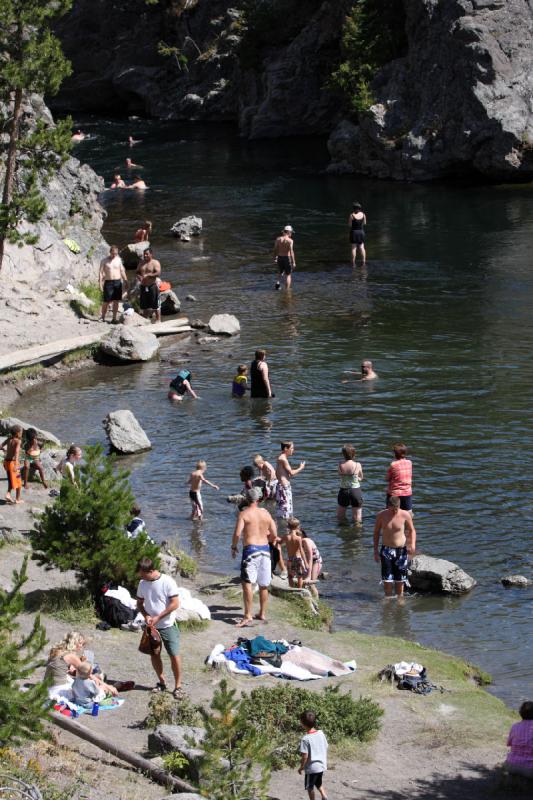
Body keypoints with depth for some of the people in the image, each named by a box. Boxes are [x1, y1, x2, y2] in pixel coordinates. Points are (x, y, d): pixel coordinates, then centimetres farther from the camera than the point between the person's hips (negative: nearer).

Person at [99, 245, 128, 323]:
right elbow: (101, 272, -4)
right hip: (108, 282, -3)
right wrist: (100, 284, -11)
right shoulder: (104, 261, -3)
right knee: (107, 301, -4)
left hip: (118, 282, 3)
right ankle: (102, 317, 7)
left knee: (116, 301, 4)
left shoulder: (118, 259, 8)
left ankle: (115, 317, 9)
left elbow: (122, 271, 16)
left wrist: (126, 281, 14)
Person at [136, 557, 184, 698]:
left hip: (168, 625, -5)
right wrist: (146, 616, -11)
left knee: (174, 655, -7)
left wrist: (158, 617, -20)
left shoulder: (168, 581, -17)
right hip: (151, 626, 5)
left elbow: (175, 604, -17)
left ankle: (178, 686, 3)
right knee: (154, 654, 10)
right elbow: (140, 603, 9)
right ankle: (162, 682, 27)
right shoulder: (142, 583, -1)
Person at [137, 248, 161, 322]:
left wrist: (148, 275, -24)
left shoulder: (155, 263, -4)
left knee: (156, 305, -4)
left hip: (153, 286, -6)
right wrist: (139, 276, -6)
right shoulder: (141, 263, 14)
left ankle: (158, 320, 1)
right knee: (144, 305, 10)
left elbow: (158, 273, -15)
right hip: (143, 286, 6)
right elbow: (137, 272, 17)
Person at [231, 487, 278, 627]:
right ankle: (262, 614, 25)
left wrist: (234, 547, 1)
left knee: (247, 583, -9)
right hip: (265, 549, 5)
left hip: (250, 549, -5)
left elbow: (237, 533, -15)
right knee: (263, 585, 15)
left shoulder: (244, 514, -6)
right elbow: (274, 536, 10)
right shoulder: (265, 513, 8)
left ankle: (248, 616, -17)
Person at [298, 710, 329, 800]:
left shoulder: (305, 739, -21)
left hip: (311, 768, -6)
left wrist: (301, 767, -4)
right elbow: (326, 749, 6)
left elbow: (305, 756, -19)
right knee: (319, 783, 27)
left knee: (310, 787, 13)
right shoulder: (321, 734, -4)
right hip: (322, 765, 6)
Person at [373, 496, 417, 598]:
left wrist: (413, 544, -15)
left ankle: (400, 597, 22)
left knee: (400, 578, 8)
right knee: (387, 578, -5)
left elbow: (412, 530, 2)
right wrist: (375, 550, 3)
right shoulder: (381, 515, -7)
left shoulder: (405, 515, -10)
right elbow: (376, 532, 5)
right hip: (386, 550, 0)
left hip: (401, 550, 0)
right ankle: (388, 598, 7)